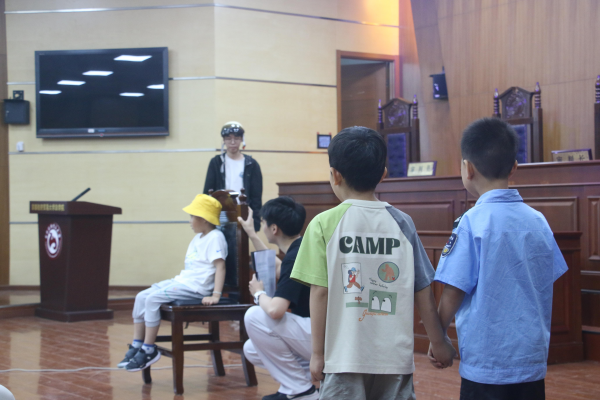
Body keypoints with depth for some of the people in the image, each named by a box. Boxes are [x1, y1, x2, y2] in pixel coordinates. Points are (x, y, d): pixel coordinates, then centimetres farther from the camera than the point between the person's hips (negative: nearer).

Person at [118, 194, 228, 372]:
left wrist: (215, 296, -28)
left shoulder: (215, 237, -11)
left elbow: (220, 266, -20)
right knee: (141, 297, -1)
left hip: (196, 287, -10)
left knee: (153, 299, -22)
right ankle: (137, 346, 2)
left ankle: (149, 350, -13)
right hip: (182, 280, 10)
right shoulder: (198, 237, 21)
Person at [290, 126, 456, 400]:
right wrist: (439, 342, 16)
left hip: (344, 356, -3)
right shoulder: (402, 223, 2)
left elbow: (320, 292, -6)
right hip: (395, 355, 3)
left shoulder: (324, 224, -6)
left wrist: (317, 353, 2)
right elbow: (423, 291, 4)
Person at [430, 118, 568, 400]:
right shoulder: (538, 221, 2)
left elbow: (453, 292, -11)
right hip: (533, 360, 5)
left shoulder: (473, 223, -13)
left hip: (486, 363, -5)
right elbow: (548, 284, 10)